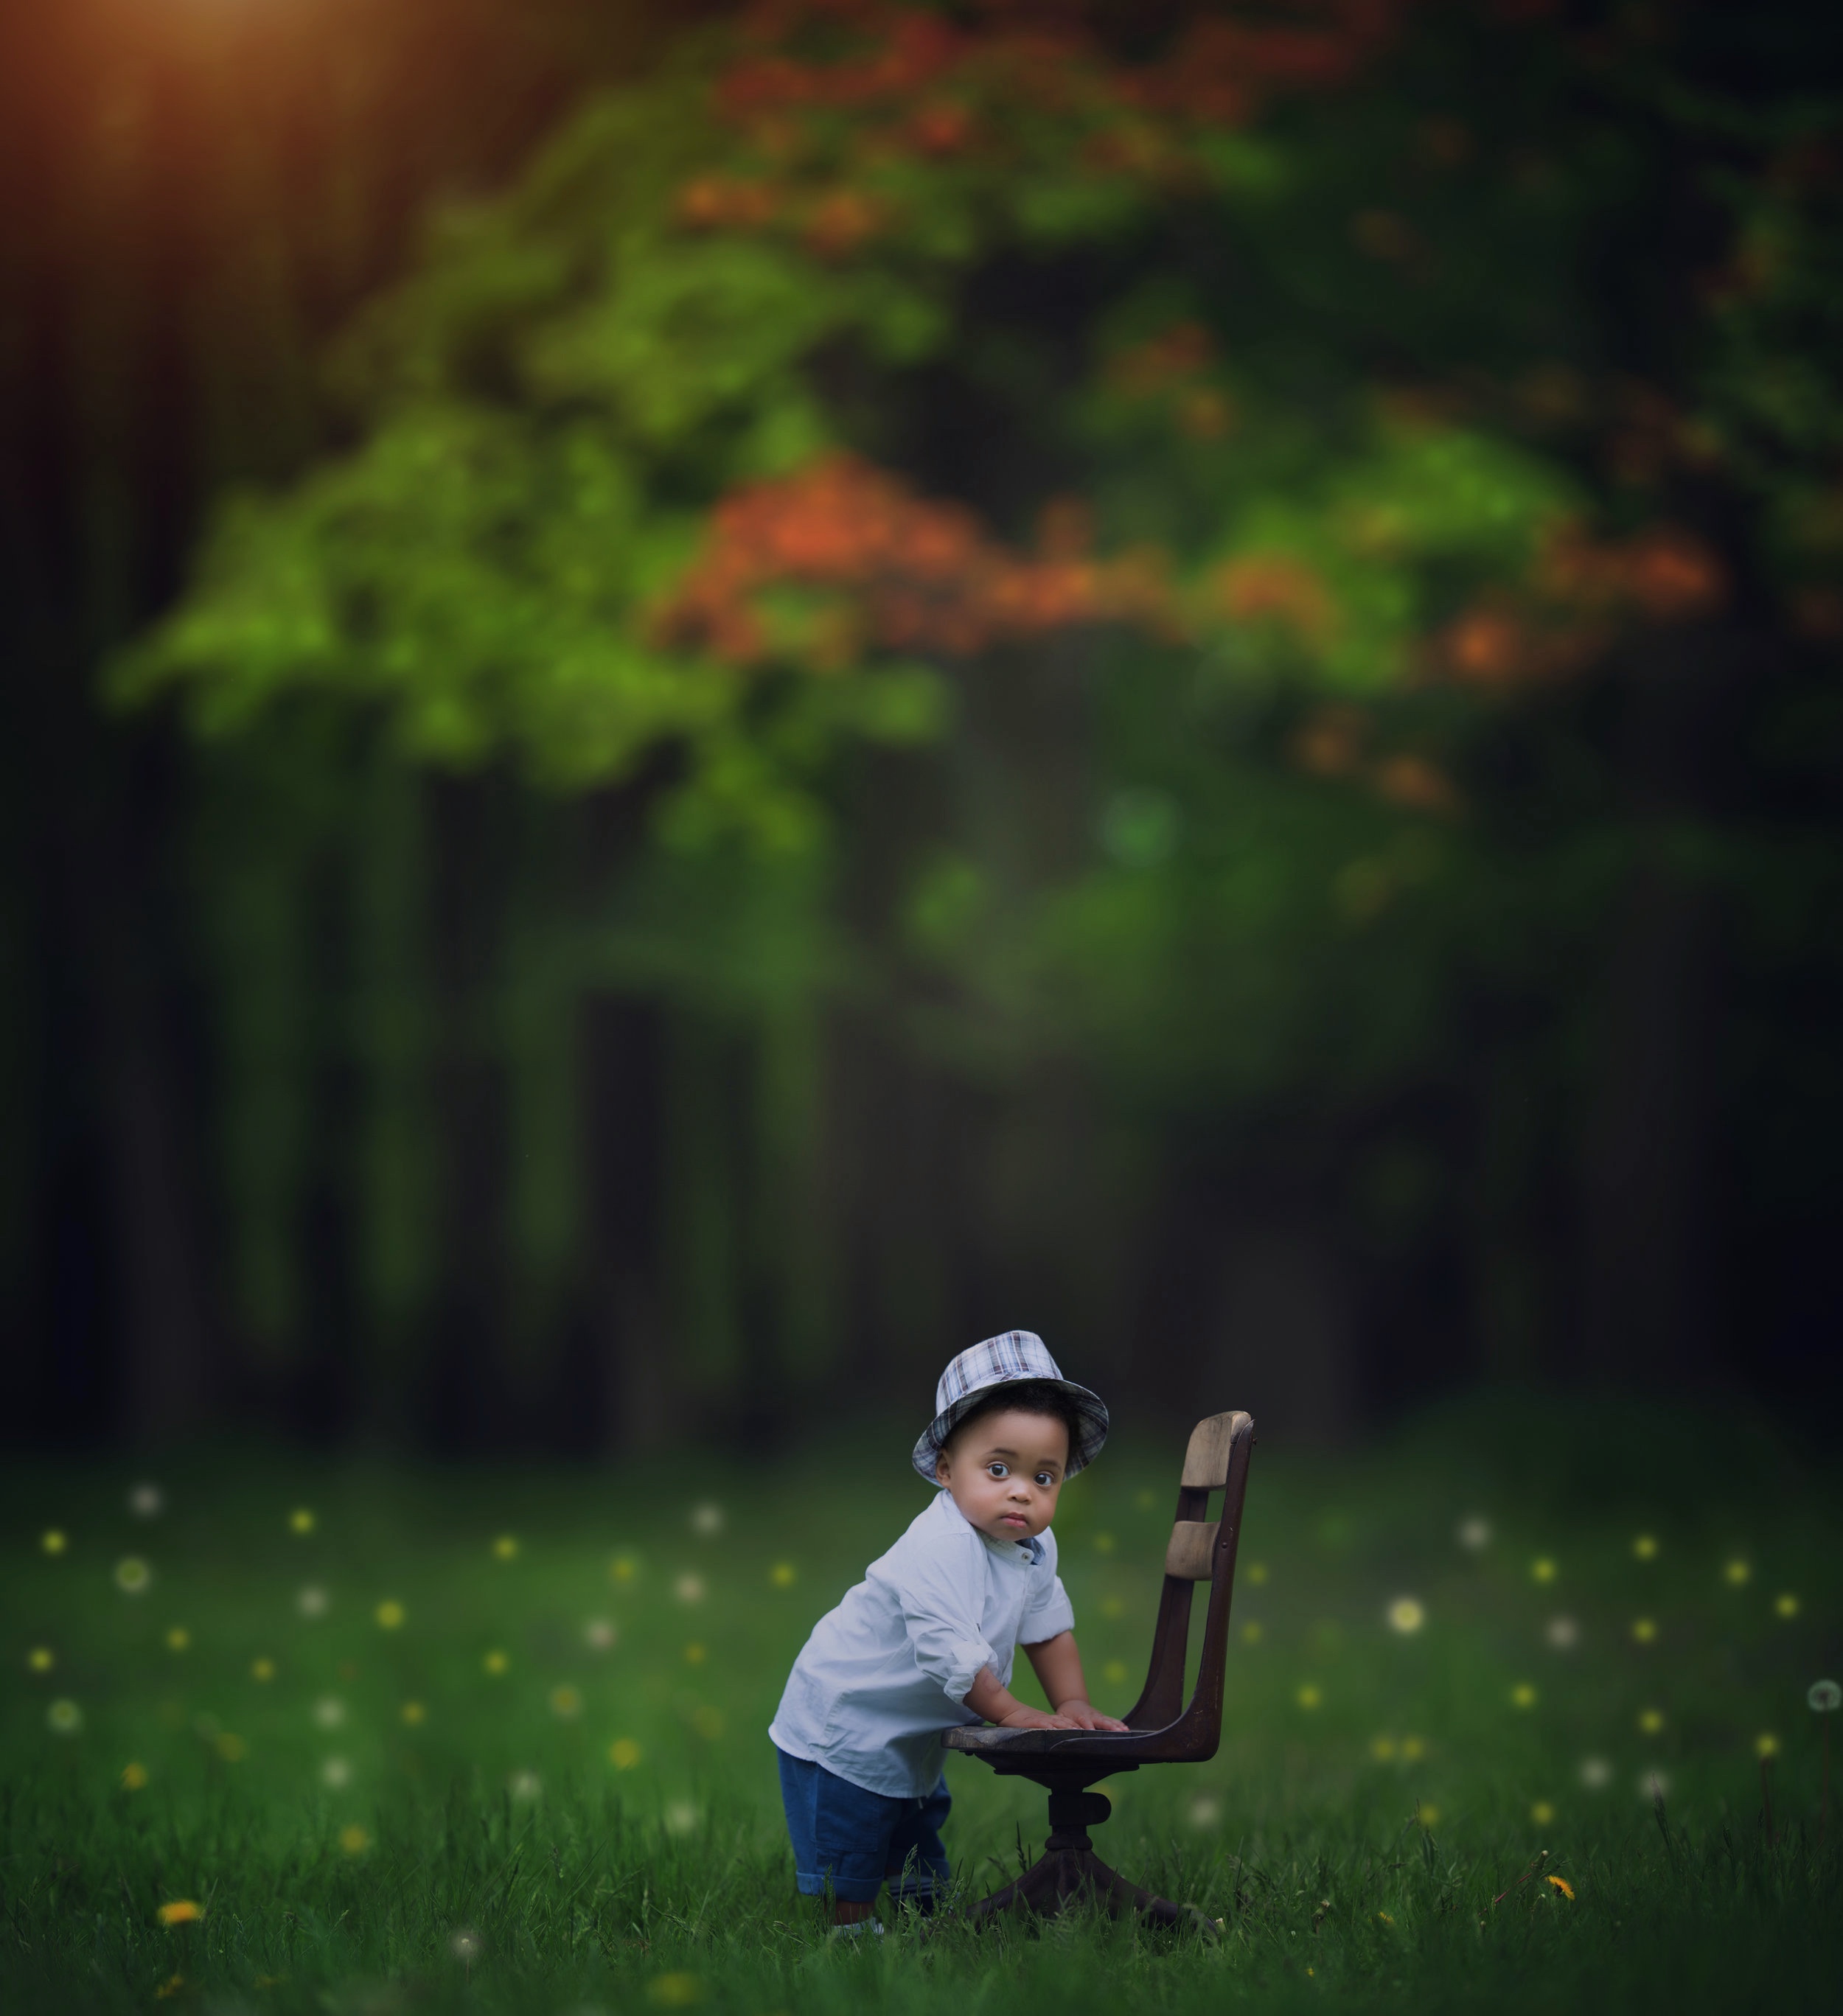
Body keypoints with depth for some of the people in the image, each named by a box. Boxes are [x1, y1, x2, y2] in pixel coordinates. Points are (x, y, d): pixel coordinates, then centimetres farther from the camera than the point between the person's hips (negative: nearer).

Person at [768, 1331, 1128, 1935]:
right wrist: (1014, 1715, -24)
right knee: (848, 1869, -5)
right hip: (842, 1724, -9)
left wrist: (1073, 1704, -1)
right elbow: (952, 1655, -34)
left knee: (918, 1851, 24)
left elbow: (1048, 1628, 10)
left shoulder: (1034, 1546, -4)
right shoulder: (941, 1549, -33)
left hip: (912, 1738, 9)